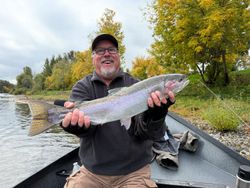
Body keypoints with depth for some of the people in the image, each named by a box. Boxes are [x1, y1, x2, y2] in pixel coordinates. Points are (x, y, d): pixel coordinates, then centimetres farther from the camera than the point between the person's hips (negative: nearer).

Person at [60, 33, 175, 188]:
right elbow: (83, 113, -19)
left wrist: (155, 116, -32)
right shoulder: (82, 87, 0)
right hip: (91, 171, 1)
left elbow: (141, 131, -12)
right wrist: (78, 122, -41)